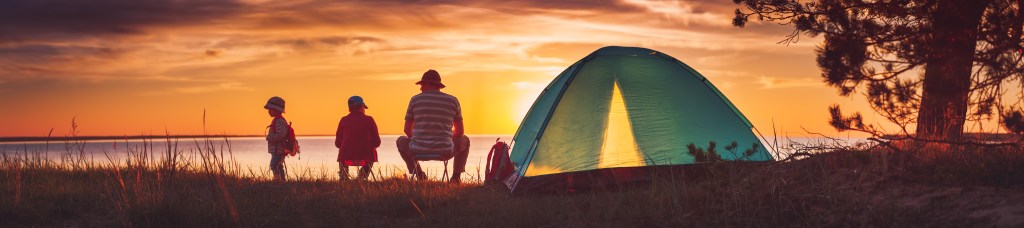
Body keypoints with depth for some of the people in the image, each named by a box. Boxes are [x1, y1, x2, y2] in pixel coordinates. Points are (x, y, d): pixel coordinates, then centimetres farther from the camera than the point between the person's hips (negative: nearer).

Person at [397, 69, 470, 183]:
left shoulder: (415, 100, 3)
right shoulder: (453, 101, 5)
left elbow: (407, 130, 8)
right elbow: (459, 131, 9)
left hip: (418, 151, 0)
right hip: (444, 152, 0)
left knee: (401, 141, 35)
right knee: (465, 140, 33)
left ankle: (419, 174, 29)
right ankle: (456, 175, 24)